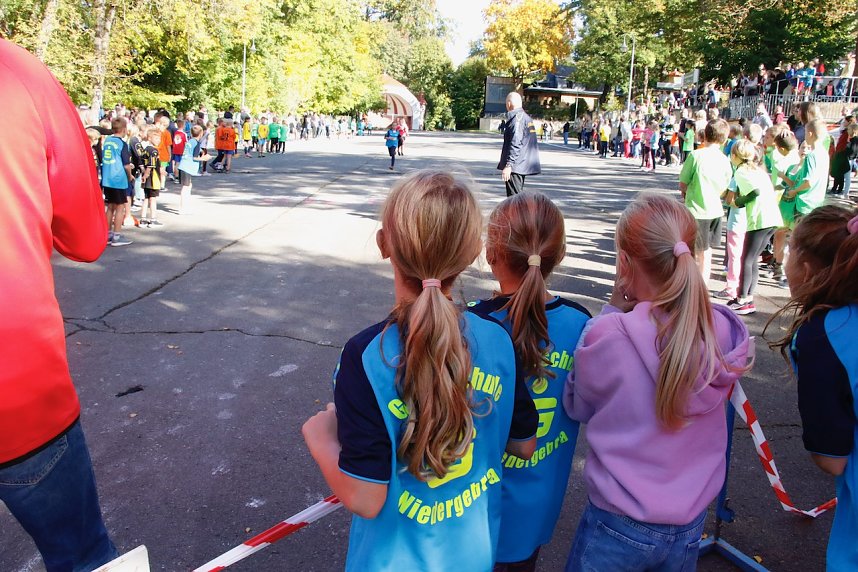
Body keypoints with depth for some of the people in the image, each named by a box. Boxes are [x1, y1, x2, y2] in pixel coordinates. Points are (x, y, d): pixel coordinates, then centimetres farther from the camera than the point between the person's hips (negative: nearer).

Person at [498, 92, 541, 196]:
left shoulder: (516, 118, -14)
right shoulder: (527, 117, 16)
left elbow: (515, 144, -22)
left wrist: (508, 165, -24)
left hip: (516, 167, -10)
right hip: (523, 166, 10)